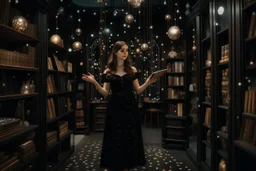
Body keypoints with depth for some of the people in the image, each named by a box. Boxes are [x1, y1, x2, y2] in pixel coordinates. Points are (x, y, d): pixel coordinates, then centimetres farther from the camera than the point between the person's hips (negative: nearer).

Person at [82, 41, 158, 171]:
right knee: (115, 138, 6)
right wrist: (94, 82, -14)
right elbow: (105, 93, 0)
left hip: (130, 107, 1)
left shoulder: (132, 70, 4)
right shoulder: (108, 71, 2)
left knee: (129, 138, 8)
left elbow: (138, 90, 5)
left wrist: (148, 82, -11)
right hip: (115, 107, -1)